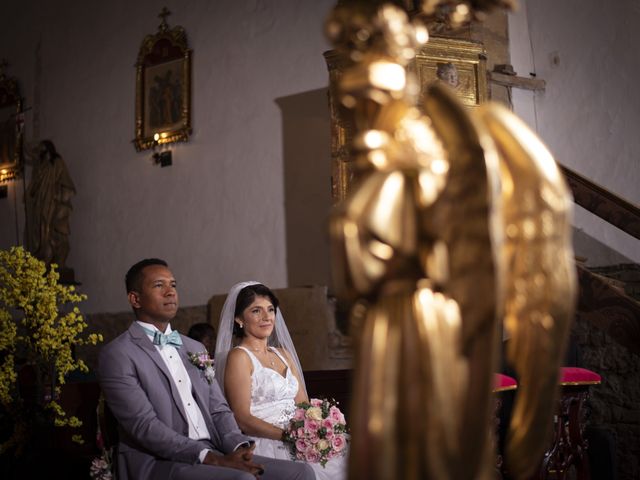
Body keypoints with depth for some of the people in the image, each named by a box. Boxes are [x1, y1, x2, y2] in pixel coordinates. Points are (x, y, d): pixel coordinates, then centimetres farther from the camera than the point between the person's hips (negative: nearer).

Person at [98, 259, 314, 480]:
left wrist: (238, 447, -7)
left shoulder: (194, 348, 20)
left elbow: (218, 409, 15)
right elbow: (144, 426, -13)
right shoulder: (117, 354, -3)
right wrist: (211, 458, -20)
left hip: (215, 454, 7)